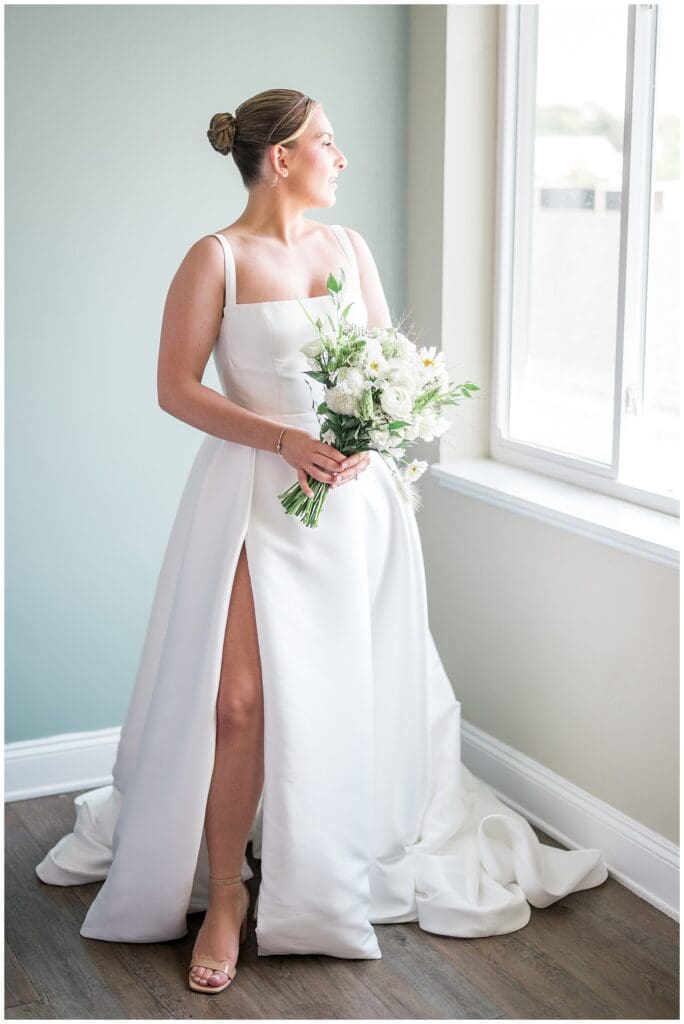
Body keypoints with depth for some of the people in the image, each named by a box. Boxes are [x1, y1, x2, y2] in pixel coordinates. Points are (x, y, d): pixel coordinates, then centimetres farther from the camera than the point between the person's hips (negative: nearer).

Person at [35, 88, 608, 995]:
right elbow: (176, 388, -8)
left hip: (354, 496, 5)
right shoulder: (215, 258, -5)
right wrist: (282, 438, -19)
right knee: (241, 700, -8)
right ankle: (225, 892, 10)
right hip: (256, 498, -4)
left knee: (350, 696, 9)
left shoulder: (350, 247, 10)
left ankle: (344, 874, 28)